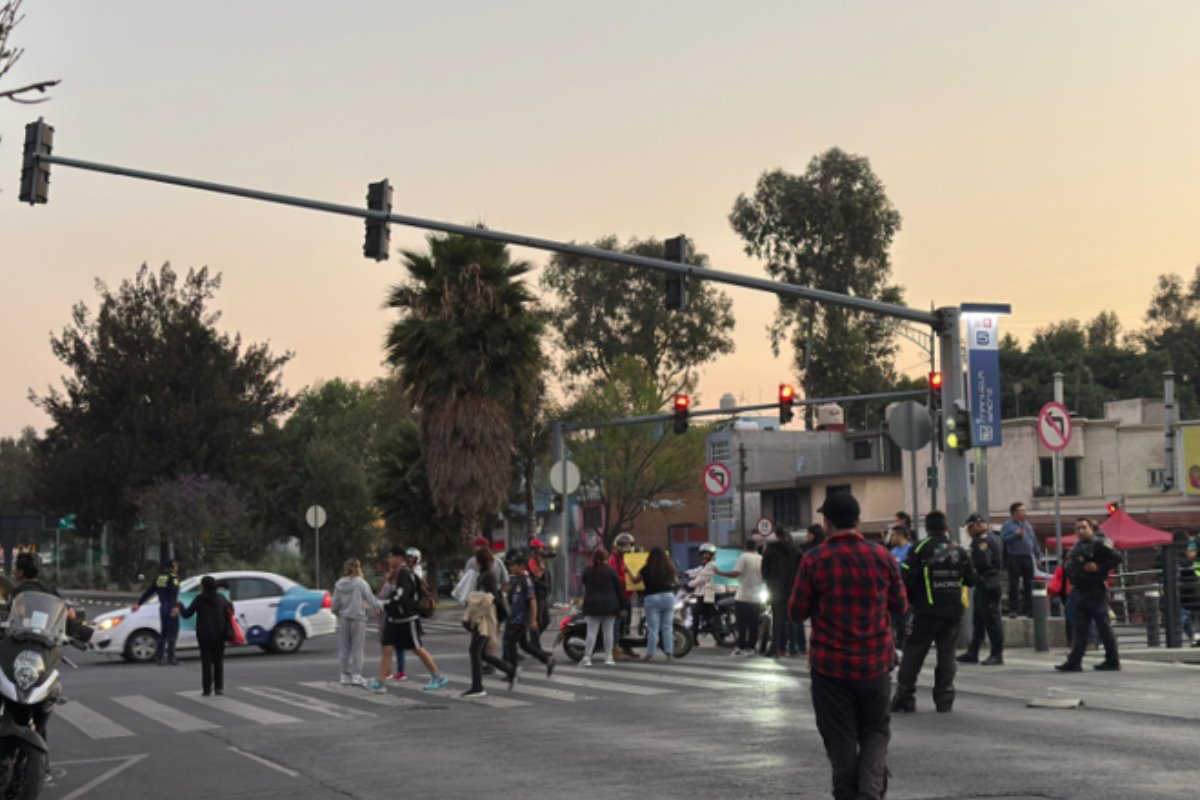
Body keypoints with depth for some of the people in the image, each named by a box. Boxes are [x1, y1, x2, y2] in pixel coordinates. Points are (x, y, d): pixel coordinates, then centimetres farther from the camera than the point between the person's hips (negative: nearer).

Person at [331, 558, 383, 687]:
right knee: (357, 648, 1)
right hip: (357, 618, -4)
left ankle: (345, 675, 11)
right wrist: (380, 608, 10)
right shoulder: (361, 583, -9)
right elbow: (371, 599, -6)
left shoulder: (339, 584, 4)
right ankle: (356, 675, 0)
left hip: (343, 618, 4)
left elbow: (335, 604, 5)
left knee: (344, 648, 9)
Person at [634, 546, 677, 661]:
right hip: (668, 596, 3)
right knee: (667, 627, 7)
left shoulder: (646, 570, -9)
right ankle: (669, 653, 3)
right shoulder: (669, 568, -2)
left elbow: (635, 580, 6)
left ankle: (650, 654, 3)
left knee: (653, 628, 1)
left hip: (652, 598, -3)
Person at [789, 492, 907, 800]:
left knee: (841, 739, 8)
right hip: (875, 662, 2)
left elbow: (797, 613, -5)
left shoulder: (814, 560, -10)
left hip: (830, 664, -2)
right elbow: (900, 604, 8)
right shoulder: (881, 556, -3)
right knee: (875, 731, 14)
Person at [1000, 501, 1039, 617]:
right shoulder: (1007, 525, -1)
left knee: (1028, 585, 8)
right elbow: (1003, 539, -13)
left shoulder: (1028, 525, 18)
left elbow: (1034, 541, 20)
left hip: (1027, 558, 6)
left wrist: (1037, 556, 14)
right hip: (1014, 558, -6)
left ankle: (1028, 609, 14)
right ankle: (1013, 609, -4)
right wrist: (1016, 535, -20)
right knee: (1014, 585, -6)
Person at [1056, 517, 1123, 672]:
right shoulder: (1075, 548, 16)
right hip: (1078, 591, 7)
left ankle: (1113, 660, 8)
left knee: (1103, 627, -1)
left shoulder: (1098, 545, -8)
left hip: (1096, 591, -7)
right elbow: (1070, 567, 28)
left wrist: (1099, 567, -18)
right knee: (1079, 629, 4)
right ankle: (1074, 662, 1)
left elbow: (1117, 558, -15)